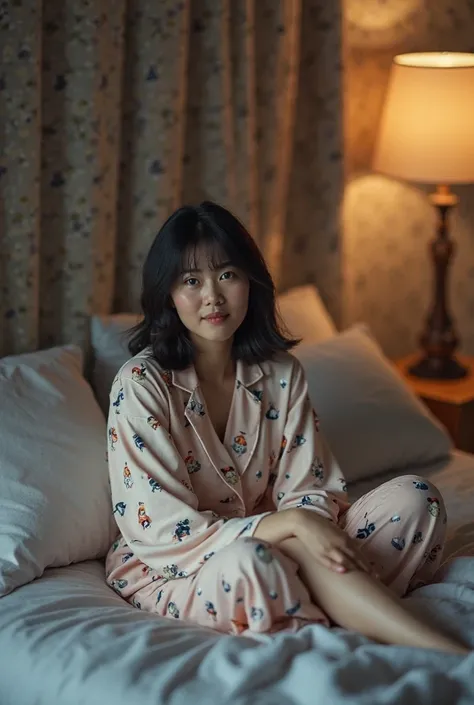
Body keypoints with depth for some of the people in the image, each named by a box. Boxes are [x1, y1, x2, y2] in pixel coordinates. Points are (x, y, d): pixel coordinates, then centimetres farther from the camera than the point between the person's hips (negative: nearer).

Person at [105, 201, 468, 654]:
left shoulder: (280, 373, 0)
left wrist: (317, 527, -26)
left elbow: (308, 492, -1)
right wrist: (291, 523, -30)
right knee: (250, 563, -40)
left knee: (415, 497, -9)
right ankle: (447, 655, -30)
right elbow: (162, 530, -20)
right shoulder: (140, 384, -15)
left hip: (266, 545, 5)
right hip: (168, 571, -5)